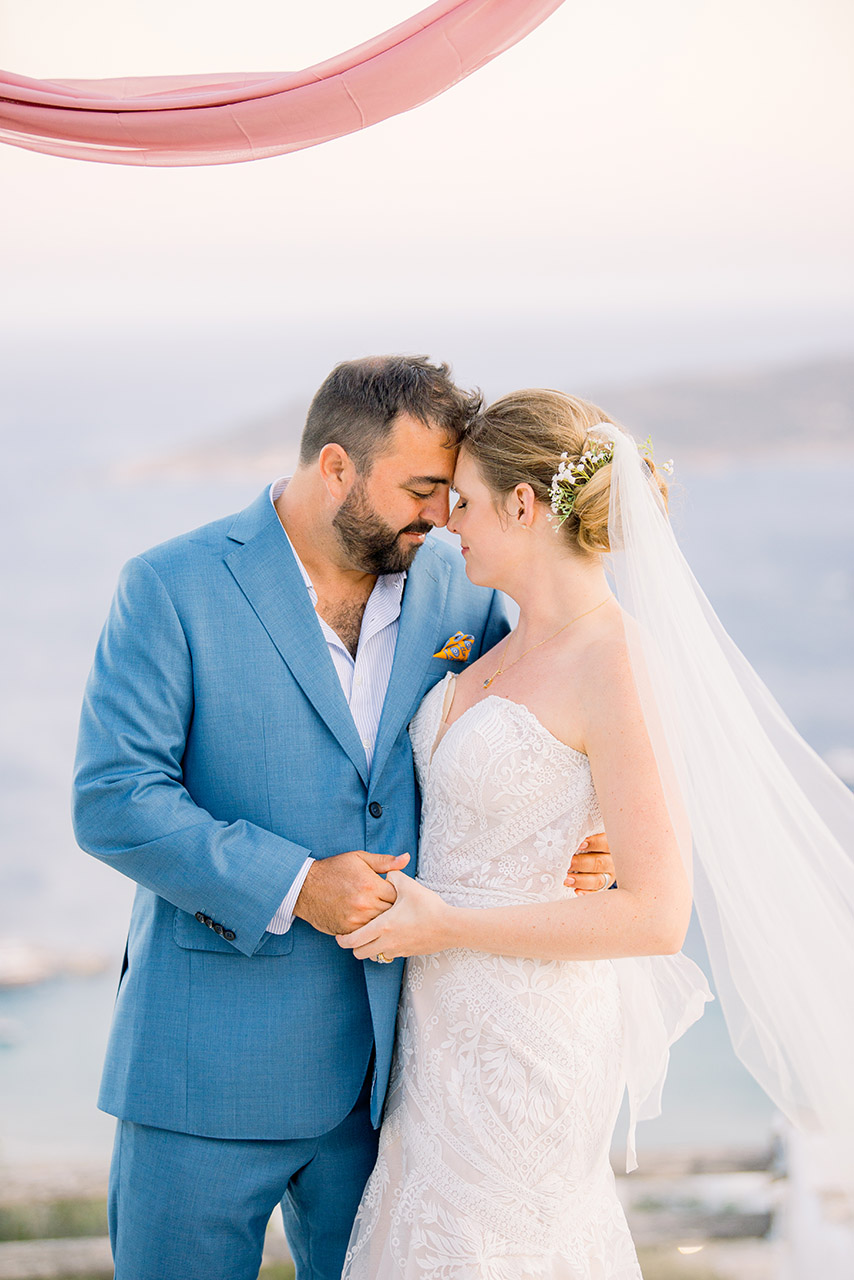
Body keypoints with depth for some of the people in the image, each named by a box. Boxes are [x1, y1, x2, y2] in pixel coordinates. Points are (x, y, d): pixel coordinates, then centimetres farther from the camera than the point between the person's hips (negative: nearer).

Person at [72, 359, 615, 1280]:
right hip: (212, 1062, -4)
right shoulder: (173, 589, -8)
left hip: (384, 1066, 4)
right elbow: (112, 800, -14)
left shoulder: (456, 593, 5)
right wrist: (290, 886, -19)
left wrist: (583, 844, -5)